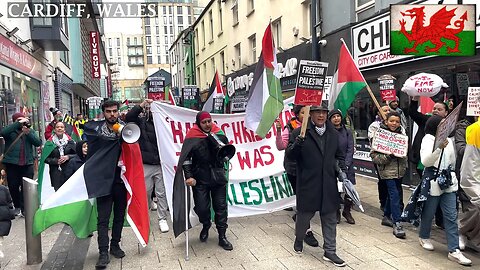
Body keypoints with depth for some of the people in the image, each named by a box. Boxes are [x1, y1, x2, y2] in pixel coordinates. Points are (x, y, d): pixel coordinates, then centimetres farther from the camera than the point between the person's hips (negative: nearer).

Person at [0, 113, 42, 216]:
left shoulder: (31, 130, 12)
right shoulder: (10, 130, 5)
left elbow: (38, 143, -1)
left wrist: (28, 133, -15)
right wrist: (19, 123, -23)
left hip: (27, 163, 1)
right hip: (12, 163, 0)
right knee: (13, 186, 8)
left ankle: (24, 209, 3)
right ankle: (17, 207, 25)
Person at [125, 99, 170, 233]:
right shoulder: (141, 122, 2)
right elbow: (128, 117, -14)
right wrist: (142, 104, -20)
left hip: (161, 164, 0)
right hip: (145, 165, 0)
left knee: (161, 193, 7)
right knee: (145, 192, 11)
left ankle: (162, 219, 19)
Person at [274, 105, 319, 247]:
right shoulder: (290, 128, -4)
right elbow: (281, 146, -9)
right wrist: (279, 132, -21)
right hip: (294, 168, -3)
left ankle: (299, 215, 40)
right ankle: (307, 231, 9)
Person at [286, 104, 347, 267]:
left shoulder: (334, 134, 10)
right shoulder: (299, 132, -6)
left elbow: (339, 155, 21)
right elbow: (290, 155, -7)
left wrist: (342, 171, 6)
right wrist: (297, 143, -26)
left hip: (328, 185, 4)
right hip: (307, 184, -4)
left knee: (330, 219, 9)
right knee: (304, 215, 12)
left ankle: (330, 251, 23)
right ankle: (299, 239, 41)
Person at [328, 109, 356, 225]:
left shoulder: (347, 132, 7)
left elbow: (350, 149, 3)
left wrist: (345, 165, -9)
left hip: (347, 165, 2)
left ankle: (347, 211, 22)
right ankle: (336, 213, 20)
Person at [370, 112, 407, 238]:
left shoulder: (401, 135, 9)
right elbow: (374, 155, -11)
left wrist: (404, 167, 14)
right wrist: (387, 156, -24)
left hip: (399, 170, 6)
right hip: (387, 170, -6)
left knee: (392, 193, 16)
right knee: (394, 194, -11)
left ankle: (386, 216, 32)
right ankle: (397, 224, -7)